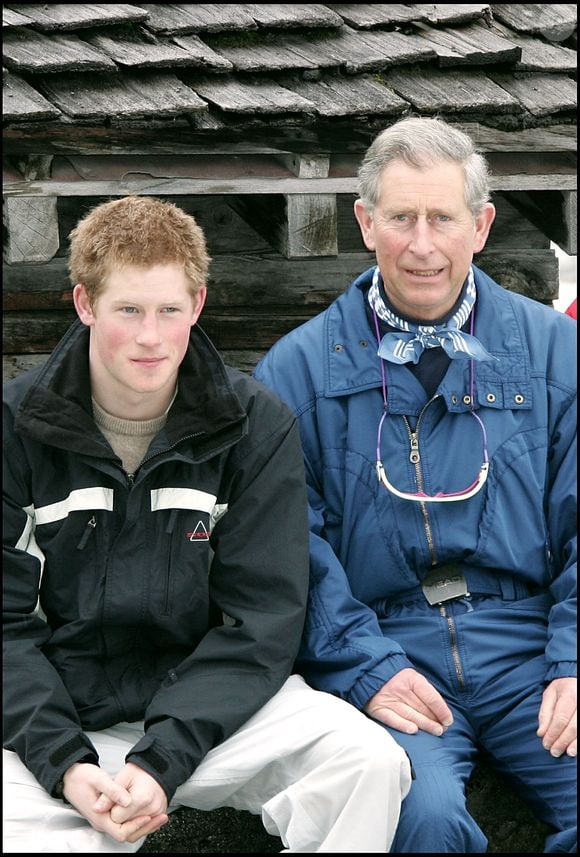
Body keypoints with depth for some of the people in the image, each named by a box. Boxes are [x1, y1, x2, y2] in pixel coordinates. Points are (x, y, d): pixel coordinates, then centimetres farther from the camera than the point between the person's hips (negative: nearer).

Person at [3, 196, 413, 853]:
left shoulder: (257, 426, -2)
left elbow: (260, 622, -7)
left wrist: (162, 761, -18)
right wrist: (64, 764, -19)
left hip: (212, 703, 2)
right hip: (56, 718, -1)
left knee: (372, 762, -22)